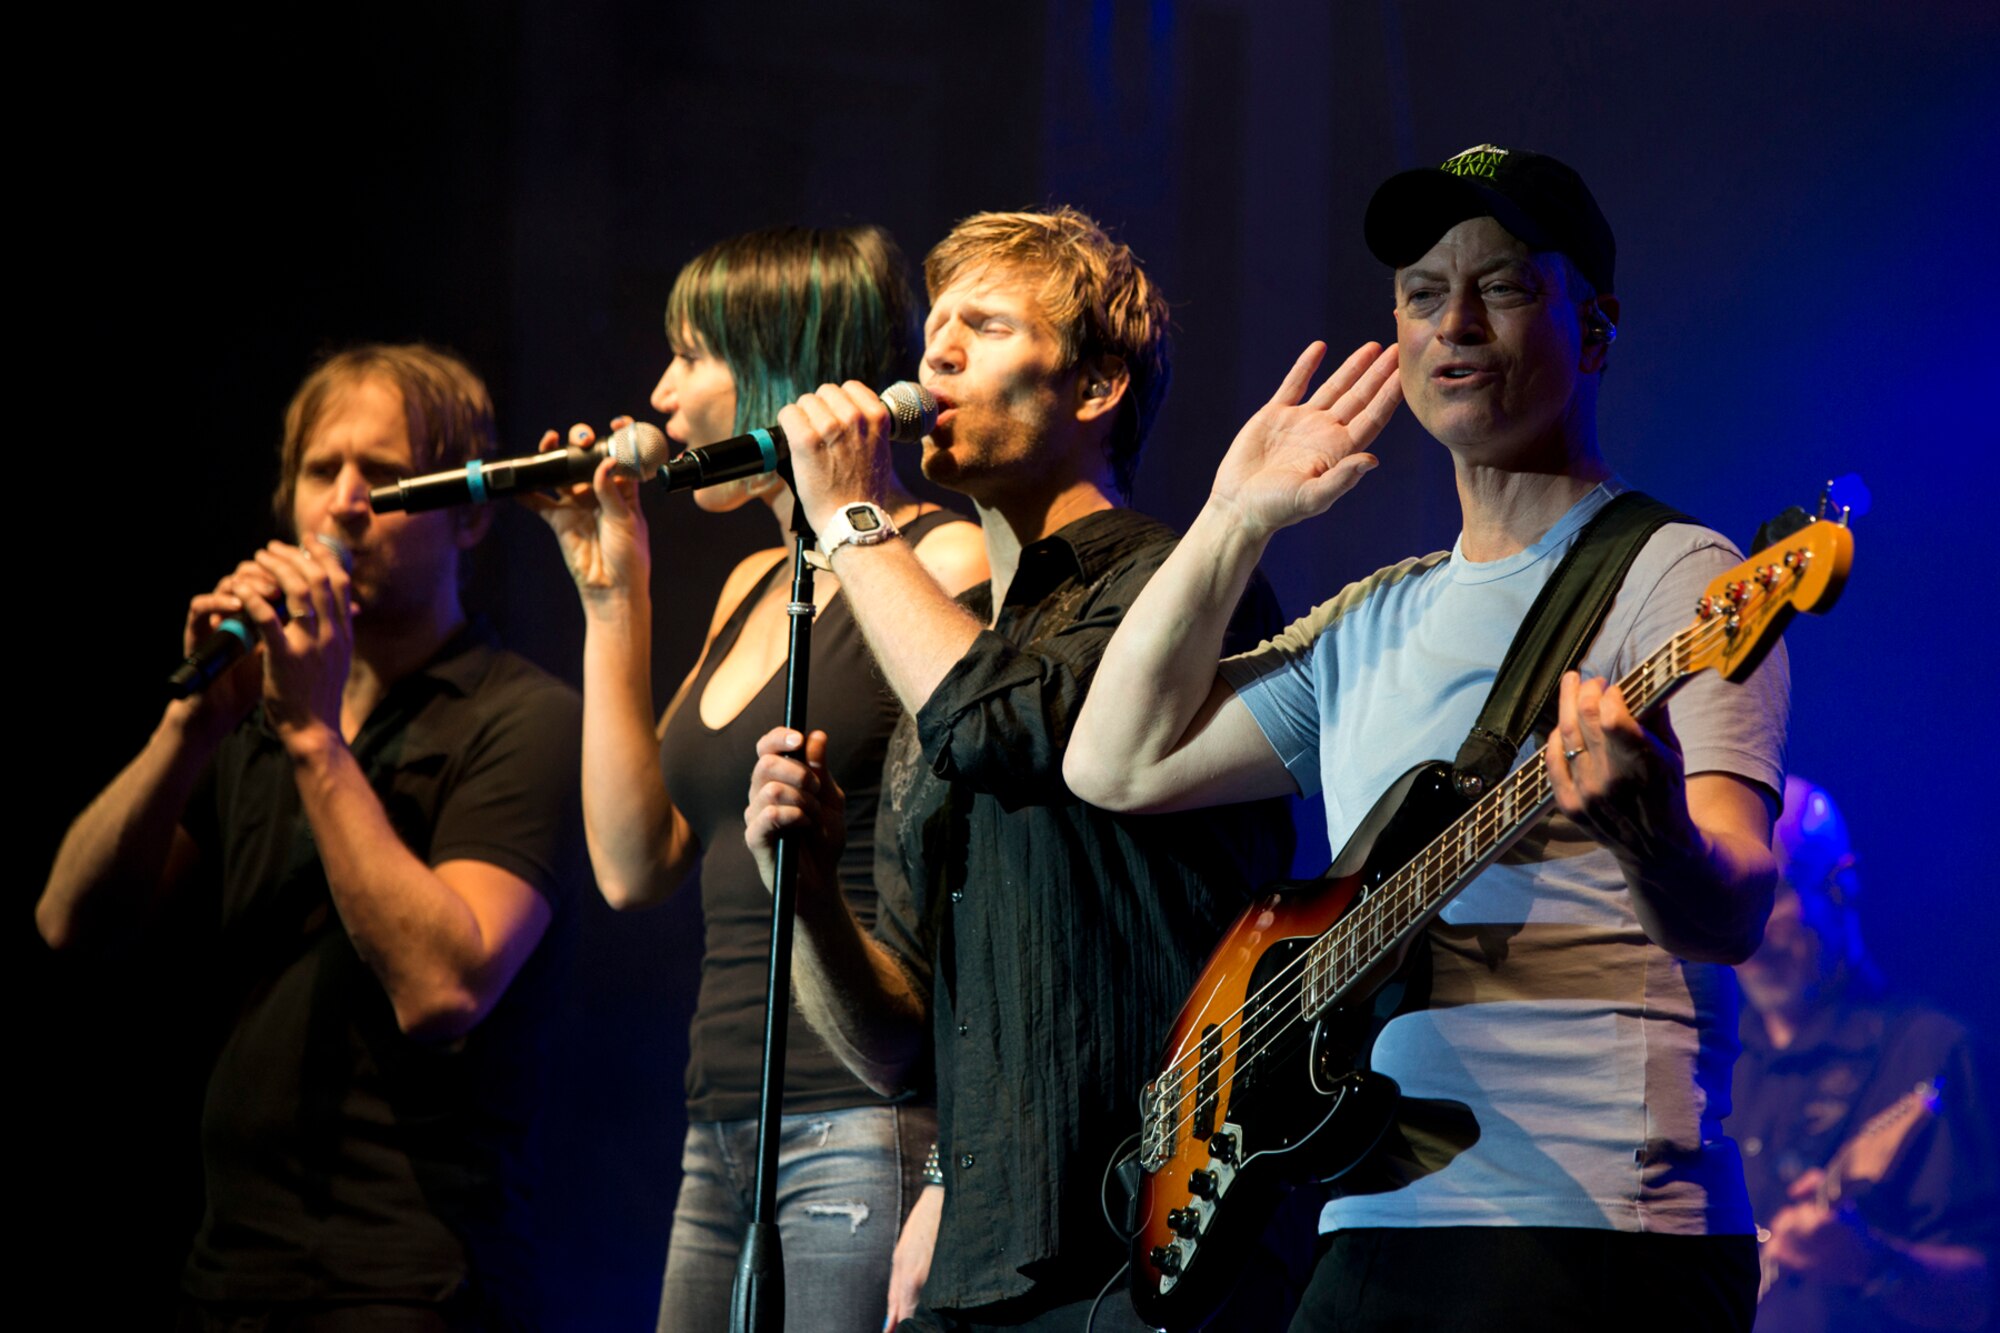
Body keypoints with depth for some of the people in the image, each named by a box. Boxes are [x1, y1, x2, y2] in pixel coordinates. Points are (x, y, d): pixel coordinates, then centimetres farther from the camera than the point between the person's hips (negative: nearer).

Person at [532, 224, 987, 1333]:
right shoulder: (751, 588, 19)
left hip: (868, 1130, -8)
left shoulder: (944, 566, -7)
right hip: (723, 1146, 8)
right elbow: (634, 864, 15)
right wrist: (611, 597, 14)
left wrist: (952, 1191, -21)